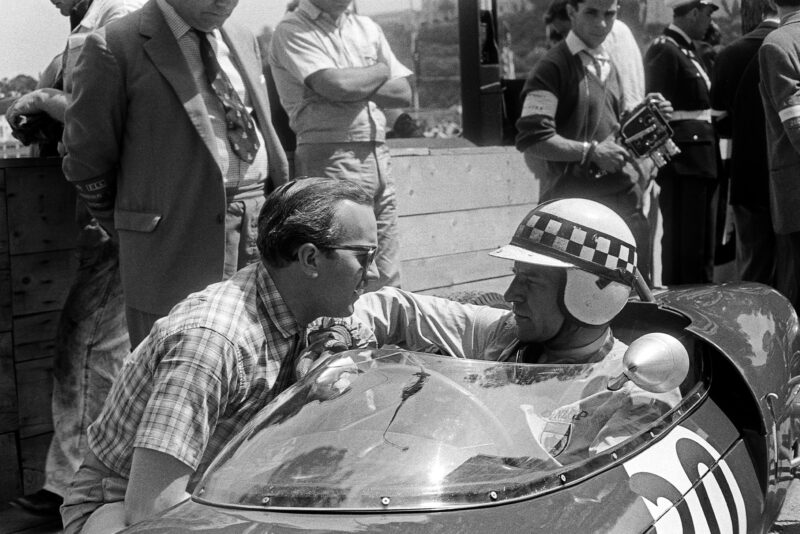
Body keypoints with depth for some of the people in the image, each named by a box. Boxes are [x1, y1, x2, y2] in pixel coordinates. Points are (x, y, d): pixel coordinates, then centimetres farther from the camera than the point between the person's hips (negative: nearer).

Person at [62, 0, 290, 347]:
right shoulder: (115, 48, -5)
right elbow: (86, 162, -1)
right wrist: (132, 233, 7)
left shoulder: (243, 42, 16)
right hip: (174, 251, -5)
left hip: (261, 229, 6)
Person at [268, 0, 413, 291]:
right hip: (330, 156, -6)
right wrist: (379, 71, 1)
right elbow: (335, 84, -17)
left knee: (387, 279, 6)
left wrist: (356, 86, -6)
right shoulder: (292, 30, -2)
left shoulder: (367, 27, 17)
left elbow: (404, 93, 10)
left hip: (378, 156, 6)